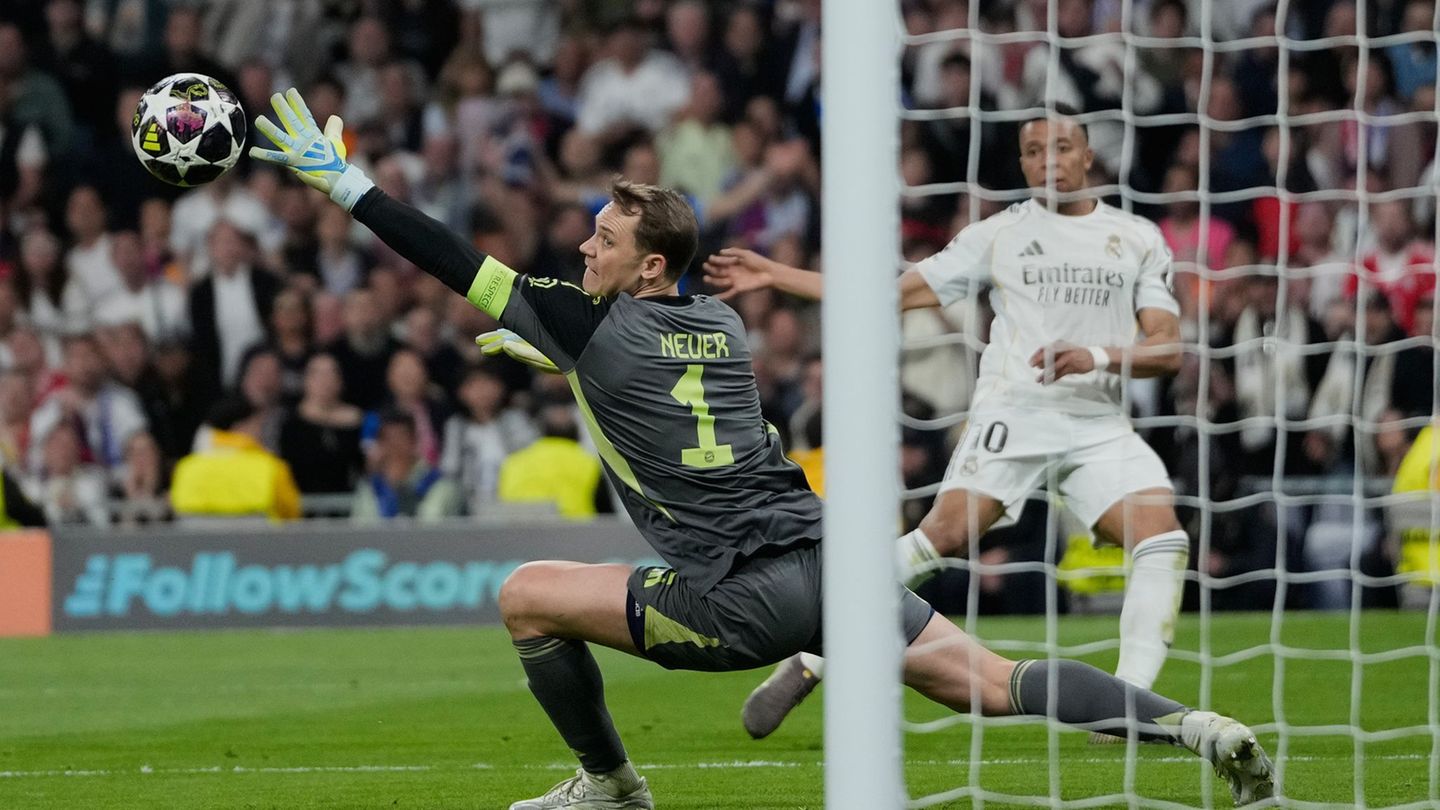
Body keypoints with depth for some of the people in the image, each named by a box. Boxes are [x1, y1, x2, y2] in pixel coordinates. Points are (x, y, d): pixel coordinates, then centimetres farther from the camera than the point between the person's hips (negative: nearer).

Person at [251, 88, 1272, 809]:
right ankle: (1196, 728, -14)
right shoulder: (721, 323, 18)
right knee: (998, 682, 1)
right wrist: (545, 353, 47)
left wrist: (345, 181, 6)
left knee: (527, 596, 8)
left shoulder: (596, 325, -3)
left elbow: (459, 264, 0)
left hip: (741, 597, -7)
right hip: (824, 561, 7)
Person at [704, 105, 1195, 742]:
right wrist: (776, 276, 10)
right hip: (1012, 413, -2)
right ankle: (810, 660, -17)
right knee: (948, 532, -22)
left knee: (1162, 536, -20)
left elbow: (1168, 349, 5)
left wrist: (1097, 358, -15)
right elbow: (895, 293, 12)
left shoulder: (1138, 239, 12)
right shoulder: (999, 234, 10)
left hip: (1099, 423, 2)